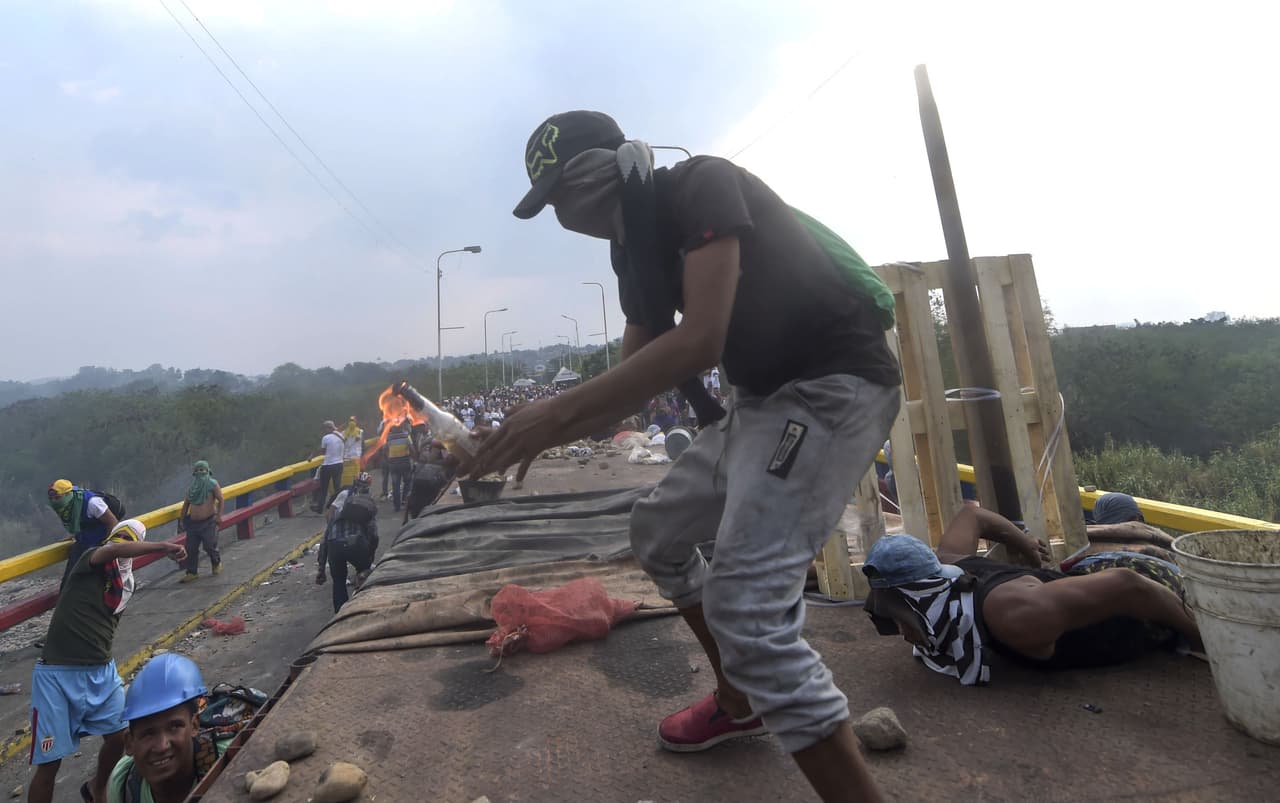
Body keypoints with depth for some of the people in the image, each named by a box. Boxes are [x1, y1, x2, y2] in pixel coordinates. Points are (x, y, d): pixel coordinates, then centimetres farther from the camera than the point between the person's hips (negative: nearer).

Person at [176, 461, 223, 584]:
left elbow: (220, 500, -9)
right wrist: (181, 520, 13)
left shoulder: (213, 484, -4)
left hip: (209, 522, -5)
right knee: (191, 548, 3)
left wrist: (219, 515, -18)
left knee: (209, 546, -3)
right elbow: (186, 504, 18)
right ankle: (192, 572, 13)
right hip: (193, 523, 5)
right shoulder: (192, 487, 12)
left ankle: (217, 563, 24)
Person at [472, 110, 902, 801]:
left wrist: (560, 411, -26)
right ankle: (739, 700, 33)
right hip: (761, 397, 10)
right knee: (659, 531, 17)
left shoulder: (702, 184, -14)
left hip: (835, 384, -10)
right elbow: (633, 378, 14)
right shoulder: (634, 246, 12)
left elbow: (701, 340, -28)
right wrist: (542, 435, 3)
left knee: (747, 608, -19)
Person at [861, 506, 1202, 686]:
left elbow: (1126, 587, -41)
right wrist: (1028, 547, 11)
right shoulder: (946, 563, -24)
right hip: (1100, 574, 5)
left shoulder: (1011, 617, -47)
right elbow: (971, 514, -4)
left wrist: (1199, 637, -24)